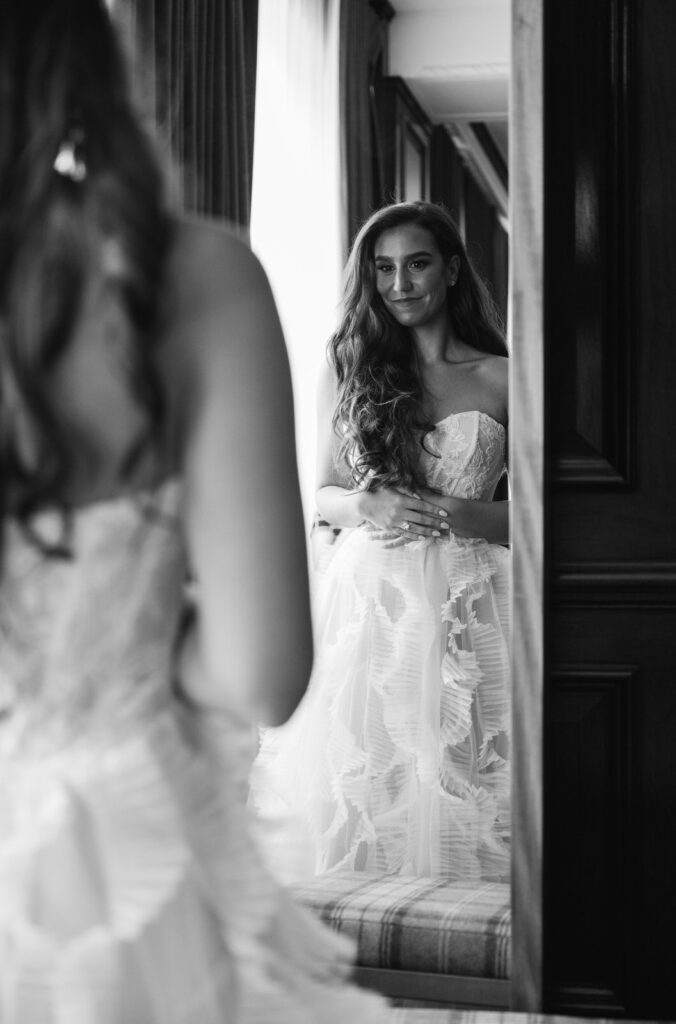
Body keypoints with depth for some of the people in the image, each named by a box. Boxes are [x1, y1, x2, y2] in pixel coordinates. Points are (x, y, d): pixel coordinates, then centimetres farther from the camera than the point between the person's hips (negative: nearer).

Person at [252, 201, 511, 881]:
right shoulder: (347, 371, 11)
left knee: (453, 796, -3)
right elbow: (325, 494, 14)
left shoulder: (502, 380, 4)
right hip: (361, 603, 2)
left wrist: (455, 513, -13)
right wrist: (370, 505, -8)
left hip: (460, 612, -1)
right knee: (355, 793, 0)